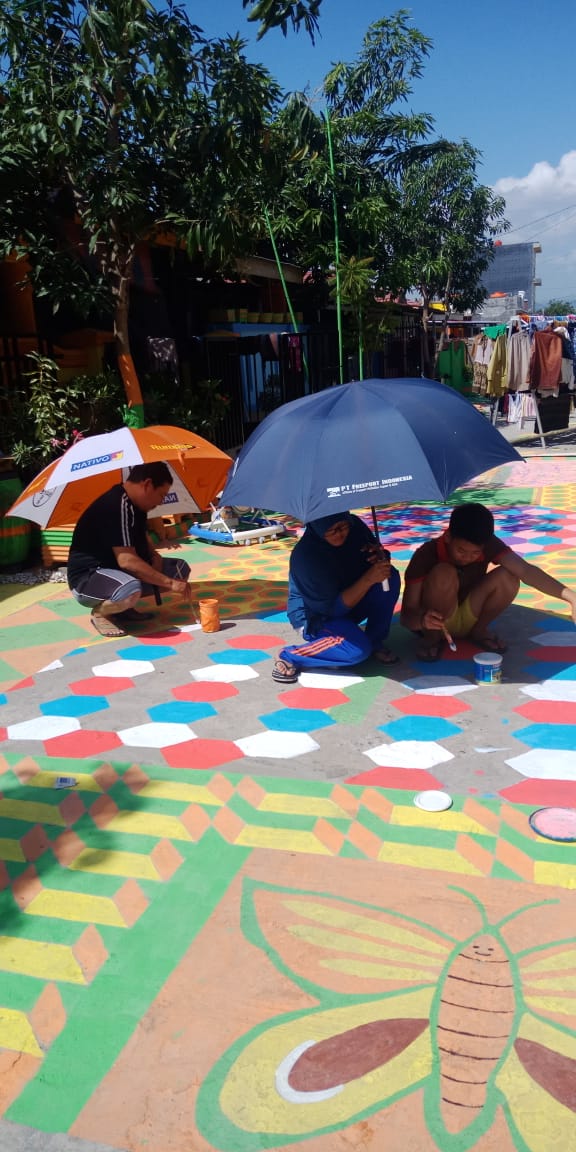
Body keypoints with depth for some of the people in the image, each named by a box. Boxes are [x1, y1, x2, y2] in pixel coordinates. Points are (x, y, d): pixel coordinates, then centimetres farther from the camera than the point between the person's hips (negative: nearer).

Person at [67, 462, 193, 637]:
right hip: (87, 579, -10)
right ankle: (100, 612, -8)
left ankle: (123, 606, 5)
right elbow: (127, 561, -31)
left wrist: (155, 556, 0)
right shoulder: (117, 506, -25)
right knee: (130, 590, -42)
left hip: (117, 570, 10)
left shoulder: (134, 504, 5)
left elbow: (143, 539, 23)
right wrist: (170, 583, -28)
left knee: (181, 569, 4)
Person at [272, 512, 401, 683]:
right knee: (358, 649, -33)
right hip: (315, 616, -7)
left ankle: (375, 641, -5)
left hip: (349, 600, 7)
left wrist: (380, 557, -21)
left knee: (390, 577, -17)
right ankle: (289, 656, -15)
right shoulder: (305, 555, -30)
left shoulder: (355, 526, -12)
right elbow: (333, 607, -27)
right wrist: (368, 579, -36)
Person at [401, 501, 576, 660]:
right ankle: (433, 637, -11)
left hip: (468, 617, 4)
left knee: (508, 577, -24)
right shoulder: (426, 554, -27)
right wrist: (422, 620, -52)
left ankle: (479, 630, 2)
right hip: (434, 621, -4)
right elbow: (406, 615, -27)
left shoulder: (489, 545, -18)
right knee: (444, 574, -35)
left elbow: (525, 570, -32)